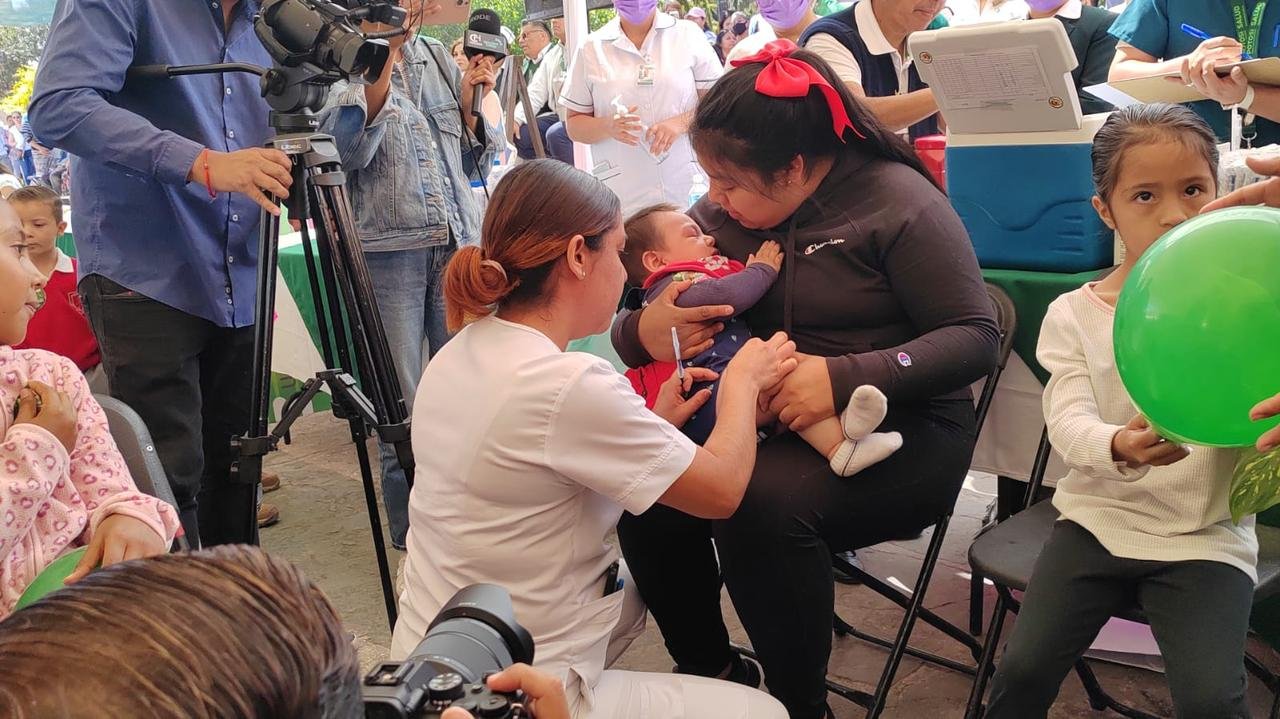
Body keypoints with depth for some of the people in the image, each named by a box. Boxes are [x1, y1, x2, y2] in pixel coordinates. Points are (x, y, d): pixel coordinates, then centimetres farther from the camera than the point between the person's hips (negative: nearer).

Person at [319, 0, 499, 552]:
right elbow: (350, 150, -17)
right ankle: (412, 535, 18)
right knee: (402, 408, 2)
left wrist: (470, 105, 0)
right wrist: (383, 60, -23)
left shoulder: (441, 59, 14)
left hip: (460, 246, 5)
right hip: (389, 251, -4)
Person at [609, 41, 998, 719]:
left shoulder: (895, 200, -11)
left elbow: (974, 336, -14)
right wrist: (644, 331, -19)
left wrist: (846, 378, -28)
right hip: (770, 422, 5)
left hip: (902, 430, -5)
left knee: (763, 500, -33)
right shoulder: (723, 214, 3)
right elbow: (629, 319, 7)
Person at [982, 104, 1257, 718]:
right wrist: (1118, 446, -37)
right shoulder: (1075, 314, -1)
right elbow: (1068, 421, -13)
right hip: (1098, 519, 1)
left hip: (1205, 535, 0)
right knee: (1023, 669, -11)